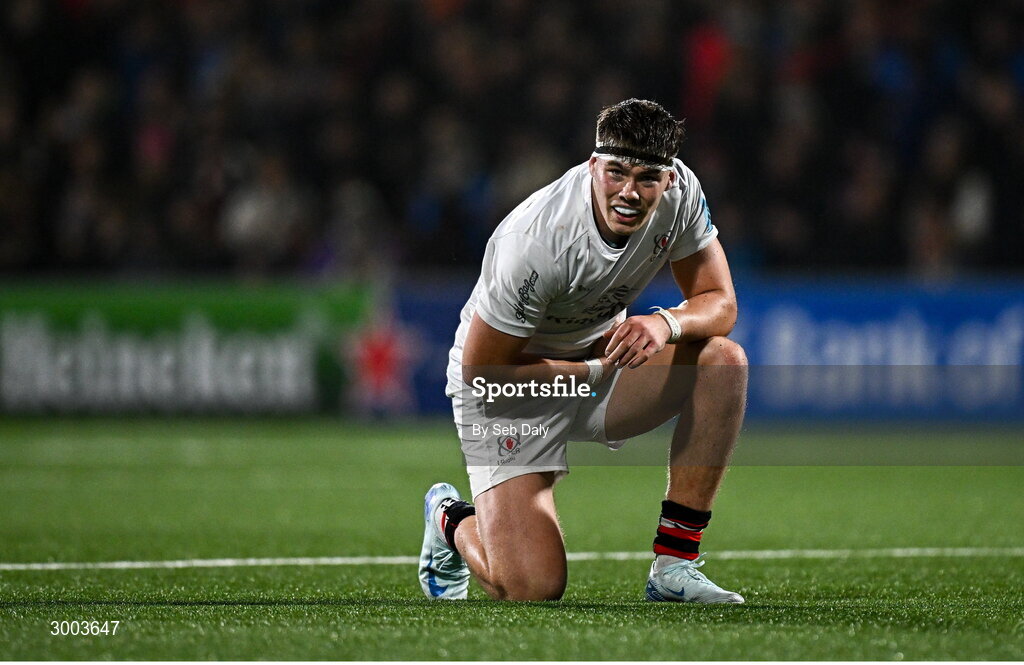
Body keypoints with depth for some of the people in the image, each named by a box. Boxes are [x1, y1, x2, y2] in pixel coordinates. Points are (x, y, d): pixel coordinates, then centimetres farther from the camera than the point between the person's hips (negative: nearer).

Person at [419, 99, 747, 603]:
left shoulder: (679, 191, -17)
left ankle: (674, 563, -13)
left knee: (724, 361, -21)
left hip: (600, 358, 6)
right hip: (512, 383, -6)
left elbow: (719, 302, -8)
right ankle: (452, 520, 20)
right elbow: (482, 371, -24)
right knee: (530, 587, -18)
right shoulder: (537, 241, -33)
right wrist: (589, 375, -23)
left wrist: (666, 323, -31)